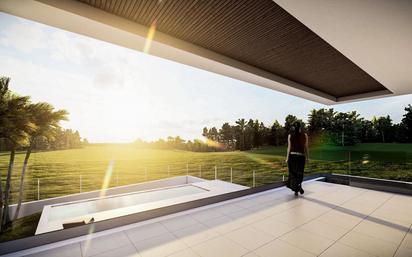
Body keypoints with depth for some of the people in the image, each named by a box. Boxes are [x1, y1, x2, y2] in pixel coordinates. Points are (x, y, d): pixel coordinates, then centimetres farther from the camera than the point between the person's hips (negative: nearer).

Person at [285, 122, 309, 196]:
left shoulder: (290, 135, -1)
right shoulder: (305, 135, 1)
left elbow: (289, 147, -3)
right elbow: (306, 148, 1)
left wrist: (287, 158, 2)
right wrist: (307, 157, 10)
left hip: (292, 155, 0)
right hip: (301, 156, 0)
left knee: (293, 173, 9)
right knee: (299, 173, 13)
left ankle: (296, 190, 8)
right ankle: (299, 185, -10)